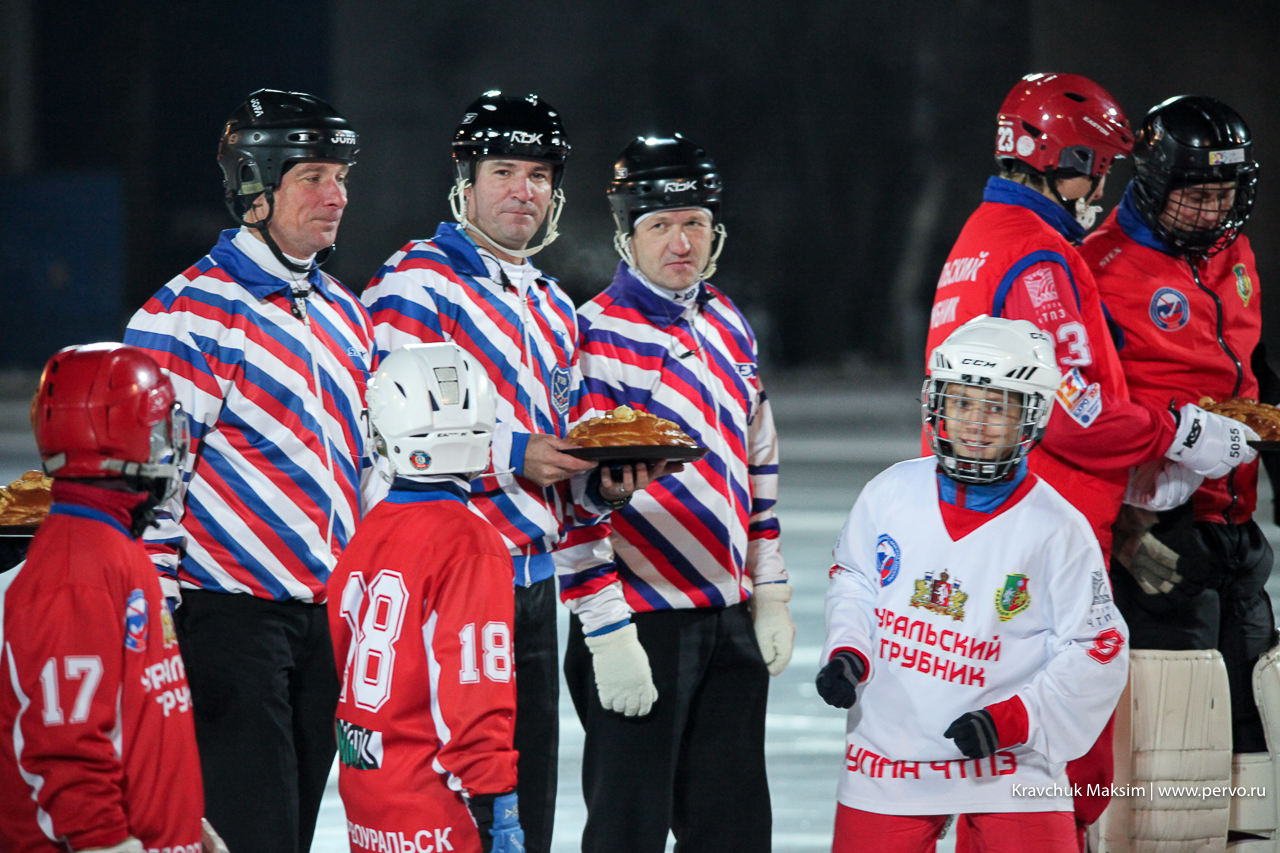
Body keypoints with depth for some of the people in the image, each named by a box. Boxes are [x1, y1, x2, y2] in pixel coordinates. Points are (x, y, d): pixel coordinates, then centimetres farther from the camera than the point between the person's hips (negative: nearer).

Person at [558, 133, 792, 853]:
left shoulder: (729, 326, 12)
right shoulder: (596, 338, -11)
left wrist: (770, 597, 15)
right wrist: (606, 632, -18)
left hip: (729, 624, 7)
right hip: (638, 624, -7)